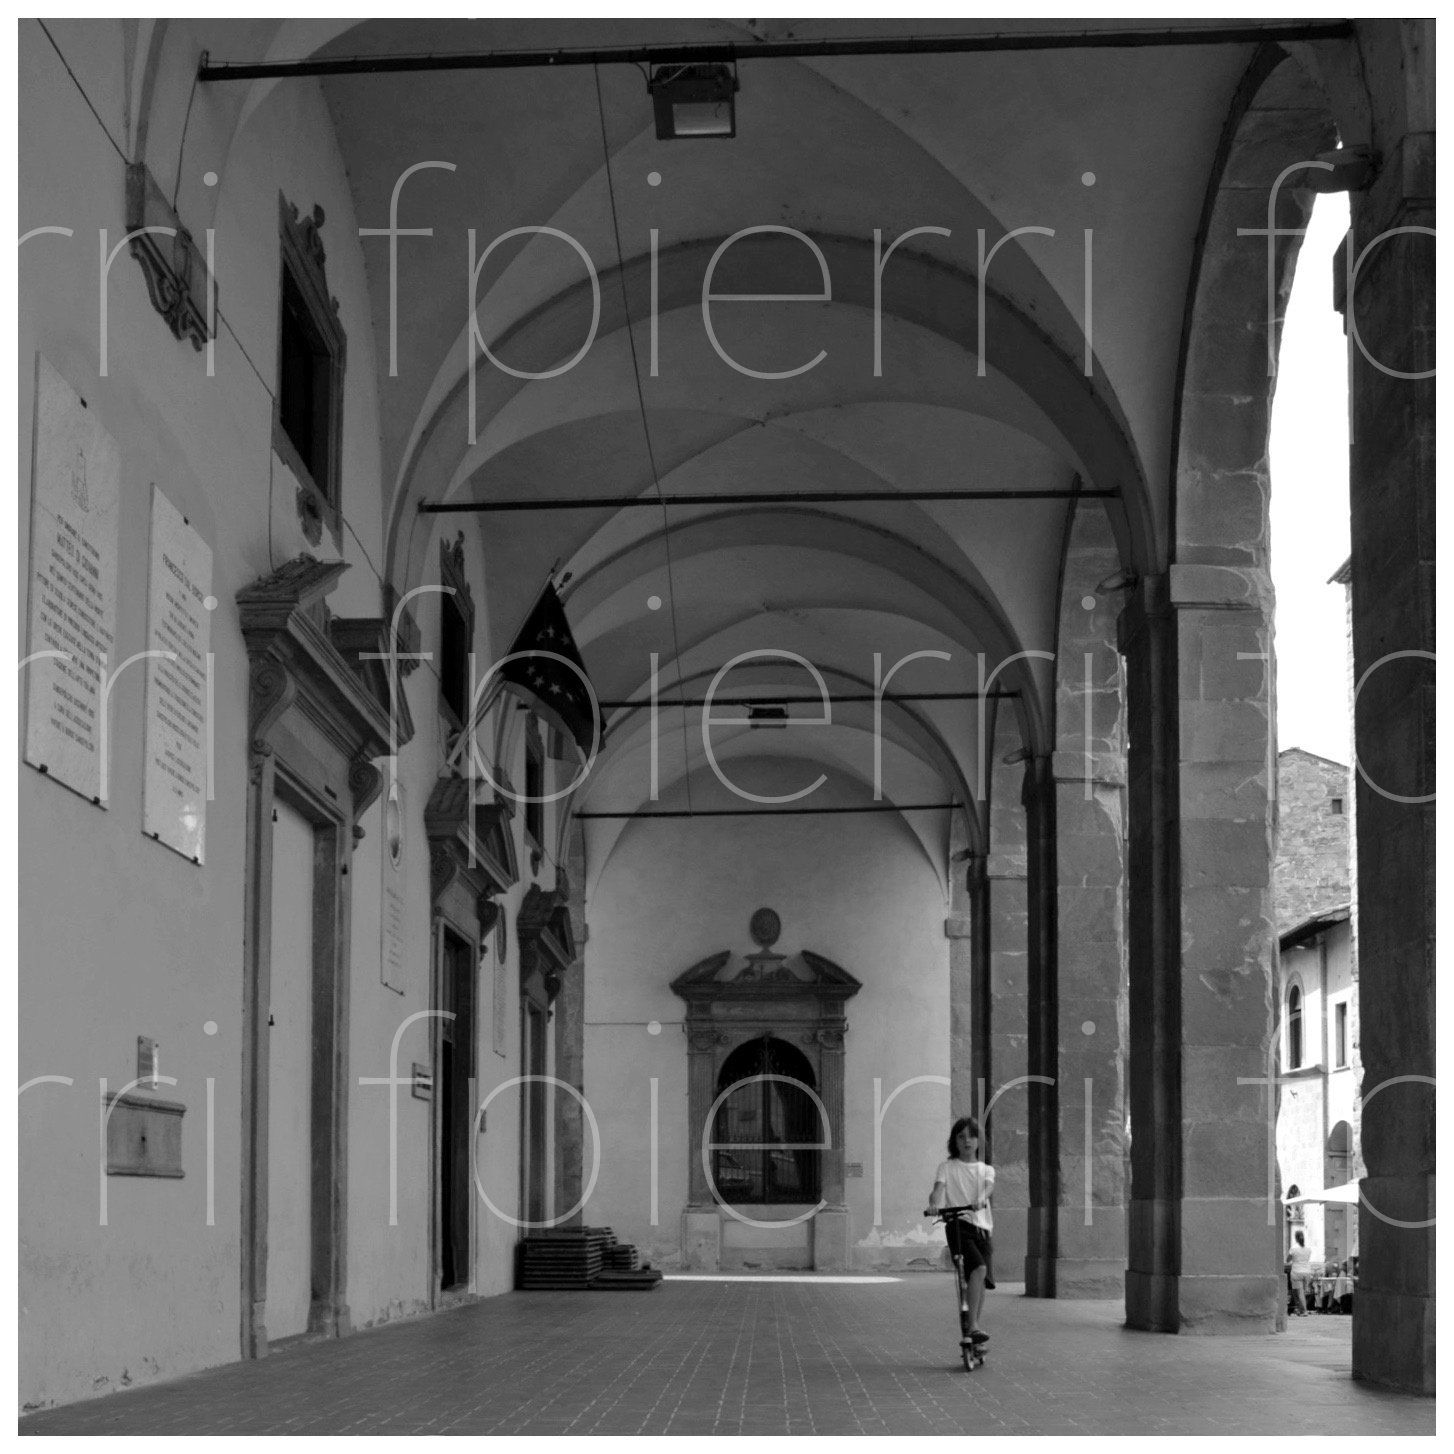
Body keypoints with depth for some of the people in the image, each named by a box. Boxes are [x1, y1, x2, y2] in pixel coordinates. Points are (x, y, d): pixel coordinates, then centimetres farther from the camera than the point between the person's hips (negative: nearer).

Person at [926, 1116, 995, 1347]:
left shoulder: (986, 1169, 17)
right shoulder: (947, 1167, 10)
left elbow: (989, 1187, -5)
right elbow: (939, 1187, -8)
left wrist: (981, 1200, -30)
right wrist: (934, 1203, -32)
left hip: (981, 1227, 4)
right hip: (958, 1225, -4)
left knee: (980, 1283, 6)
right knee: (979, 1269, -26)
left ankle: (971, 1326, 22)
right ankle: (973, 1327, -28)